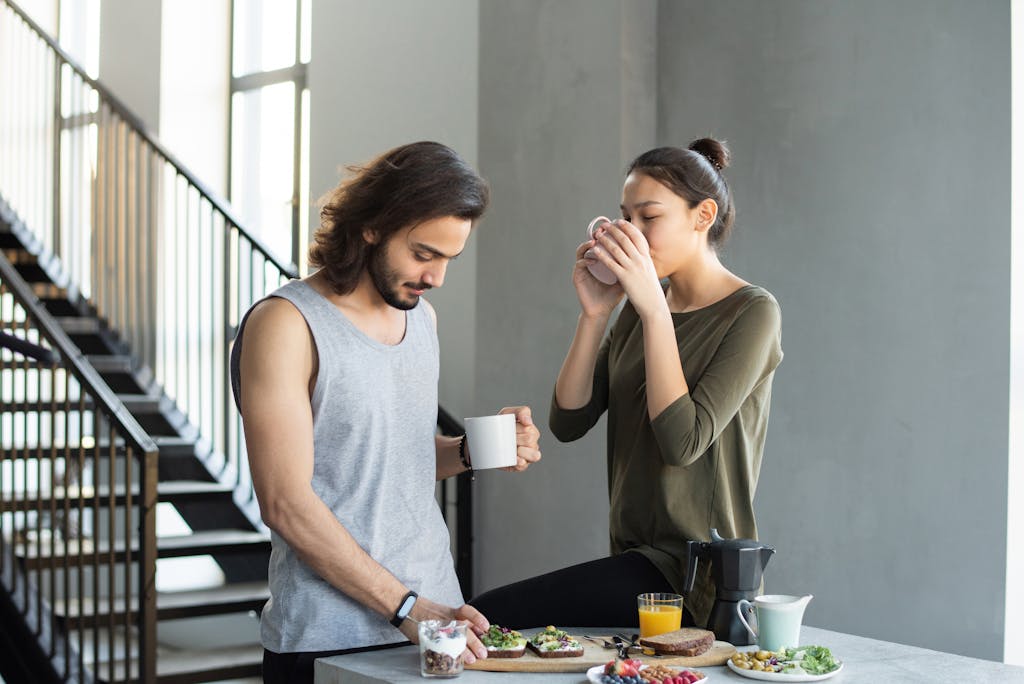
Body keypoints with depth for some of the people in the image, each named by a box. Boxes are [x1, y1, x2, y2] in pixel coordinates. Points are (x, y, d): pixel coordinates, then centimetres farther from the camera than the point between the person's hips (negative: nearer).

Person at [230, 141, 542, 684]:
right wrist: (407, 608, -19)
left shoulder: (421, 314, 10)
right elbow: (286, 504, -17)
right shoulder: (285, 324, -12)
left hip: (435, 617, 6)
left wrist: (470, 450, 0)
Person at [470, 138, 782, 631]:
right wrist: (593, 314, -6)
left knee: (491, 616, -20)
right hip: (635, 555, 7)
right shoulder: (639, 308, 13)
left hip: (694, 577, -7)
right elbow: (568, 422, 4)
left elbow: (683, 441, -20)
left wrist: (655, 310, -19)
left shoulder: (752, 312, -8)